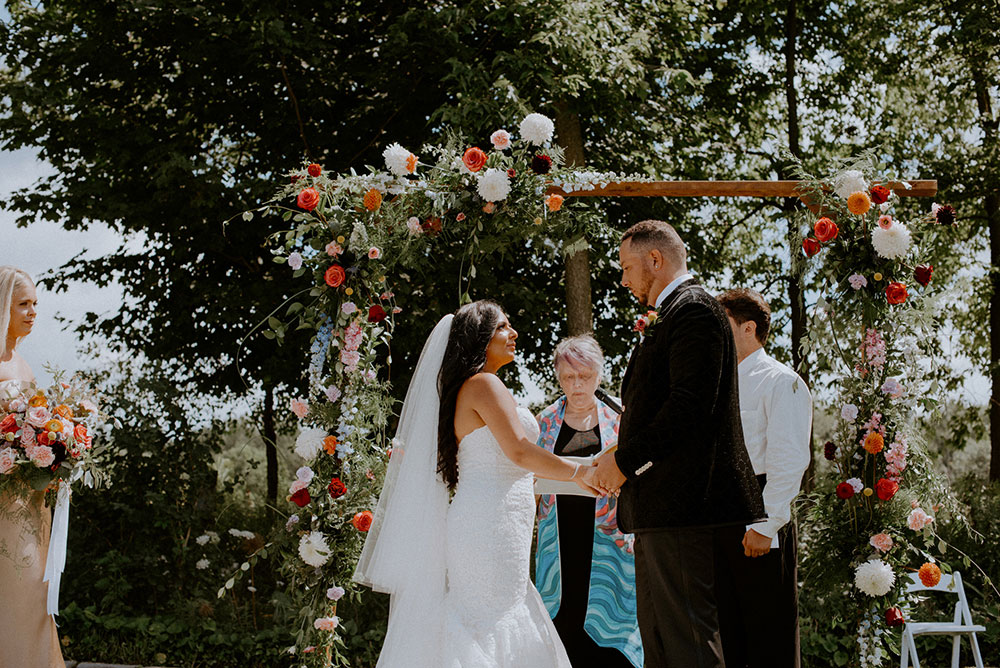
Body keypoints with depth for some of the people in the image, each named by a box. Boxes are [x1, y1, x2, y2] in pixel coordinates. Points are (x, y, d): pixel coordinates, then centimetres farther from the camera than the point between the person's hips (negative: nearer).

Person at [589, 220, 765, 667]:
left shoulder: (694, 310, -10)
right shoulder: (670, 317, 21)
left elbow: (688, 405, -21)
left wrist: (624, 461, -16)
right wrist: (620, 461, 11)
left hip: (684, 505, -11)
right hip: (660, 510, 11)